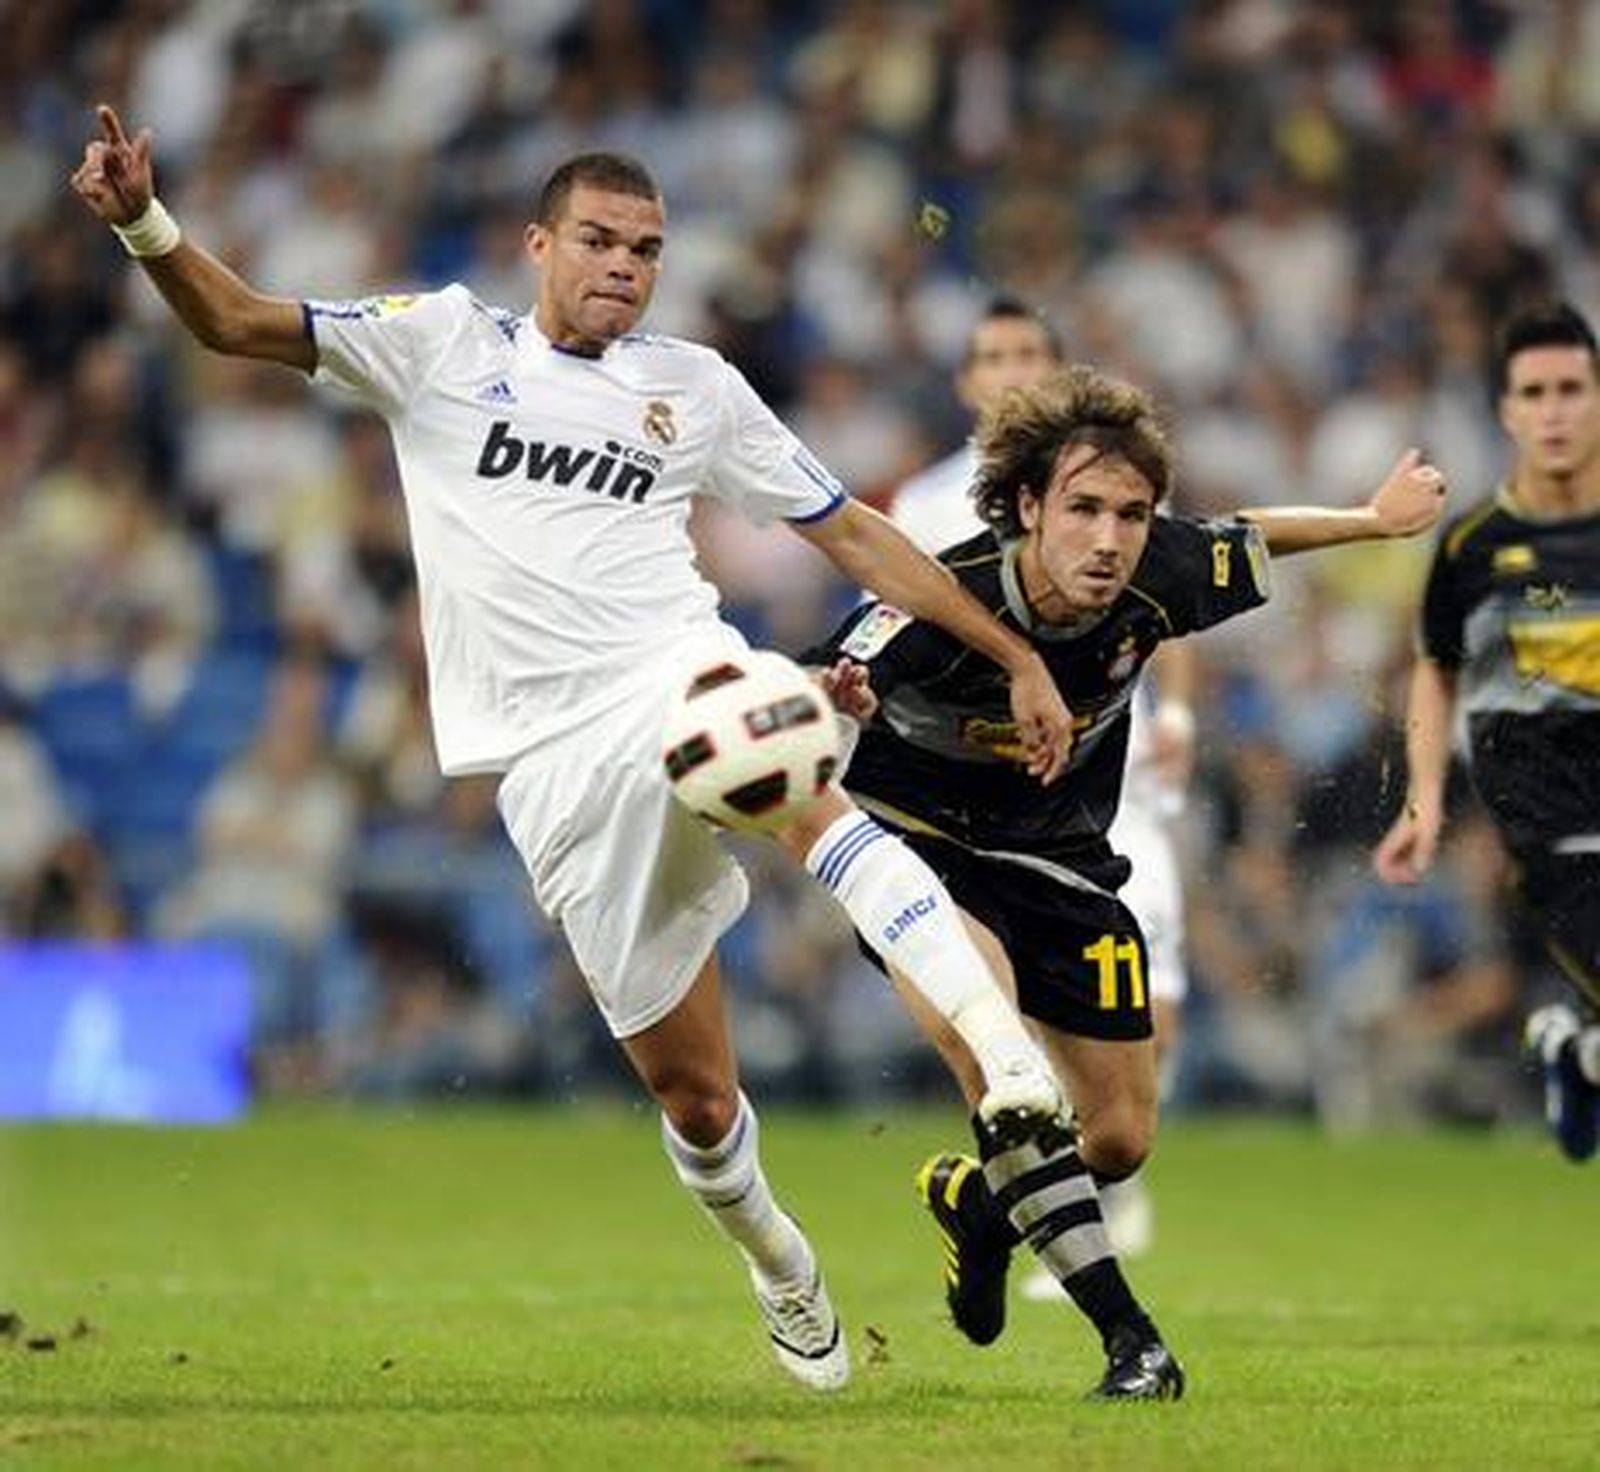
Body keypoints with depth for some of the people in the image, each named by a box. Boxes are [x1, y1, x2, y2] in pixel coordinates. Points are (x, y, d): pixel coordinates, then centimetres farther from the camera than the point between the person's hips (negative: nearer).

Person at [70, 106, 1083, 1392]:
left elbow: (855, 535, 18)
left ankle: (1005, 1050, -50)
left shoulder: (696, 386, 14)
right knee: (694, 1096, -1)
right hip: (556, 766, 0)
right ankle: (776, 1260, 30)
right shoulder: (445, 344, 10)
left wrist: (1016, 657, 13)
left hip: (676, 676, 0)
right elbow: (235, 322, 4)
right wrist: (143, 219, -16)